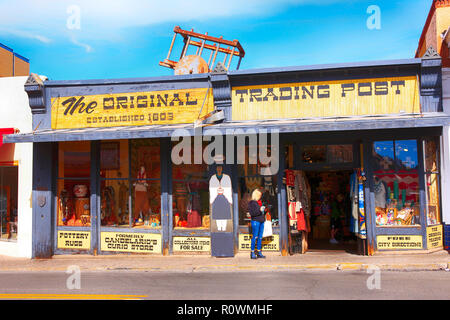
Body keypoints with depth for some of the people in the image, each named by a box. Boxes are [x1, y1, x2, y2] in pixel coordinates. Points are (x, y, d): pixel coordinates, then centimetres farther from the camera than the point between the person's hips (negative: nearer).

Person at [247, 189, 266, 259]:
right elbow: (251, 213, -15)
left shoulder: (260, 202, 18)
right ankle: (252, 252, -2)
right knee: (255, 237, -7)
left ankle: (259, 252, 13)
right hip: (255, 221, -7)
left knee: (260, 237, 8)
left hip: (261, 221, 8)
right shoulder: (252, 203, -5)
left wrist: (264, 210, 12)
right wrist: (259, 210, -19)